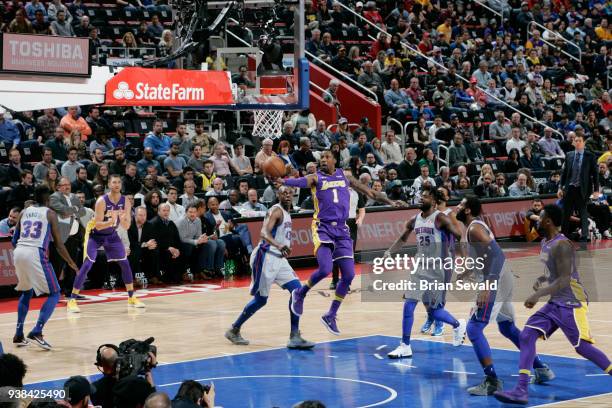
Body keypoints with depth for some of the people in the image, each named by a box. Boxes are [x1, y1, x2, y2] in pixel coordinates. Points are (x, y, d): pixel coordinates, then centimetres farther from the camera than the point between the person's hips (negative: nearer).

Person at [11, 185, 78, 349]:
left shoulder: (24, 212, 19)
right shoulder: (50, 213, 6)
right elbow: (58, 244, 3)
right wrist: (71, 263, 16)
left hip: (18, 253, 6)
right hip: (35, 254, -6)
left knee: (26, 292, 28)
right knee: (54, 294, 5)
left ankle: (18, 335, 23)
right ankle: (36, 332, -13)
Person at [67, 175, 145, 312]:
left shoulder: (125, 202, -12)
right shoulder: (102, 201, -26)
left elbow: (126, 227, -11)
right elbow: (98, 225, -28)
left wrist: (122, 219, -33)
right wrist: (111, 221, -44)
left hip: (112, 235, 5)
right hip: (95, 234, -5)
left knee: (125, 263, 3)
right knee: (87, 265, -16)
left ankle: (131, 298, 15)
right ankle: (72, 300, -16)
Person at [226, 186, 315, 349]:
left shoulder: (286, 213, 15)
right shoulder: (277, 210, -13)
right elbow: (264, 233, -29)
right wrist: (279, 246, -44)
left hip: (279, 259, 9)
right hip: (266, 258, -9)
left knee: (297, 290, -4)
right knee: (260, 299, -3)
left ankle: (295, 337, -5)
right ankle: (234, 330, 15)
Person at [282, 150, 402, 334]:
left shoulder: (345, 176, 13)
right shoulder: (316, 178, -1)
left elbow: (368, 191, 22)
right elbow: (300, 182, -23)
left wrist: (389, 202, 18)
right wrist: (282, 181, -44)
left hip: (341, 230, 5)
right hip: (323, 228, -5)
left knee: (349, 275, -1)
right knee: (325, 269, -22)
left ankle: (330, 316, 13)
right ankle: (300, 294, 6)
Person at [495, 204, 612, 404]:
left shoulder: (561, 245, -19)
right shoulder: (545, 243, 11)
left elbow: (564, 280, -25)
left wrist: (538, 295, -28)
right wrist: (541, 280, 8)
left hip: (571, 302, -9)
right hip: (555, 303, 9)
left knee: (582, 347, -7)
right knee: (527, 335, -4)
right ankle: (521, 390, -9)